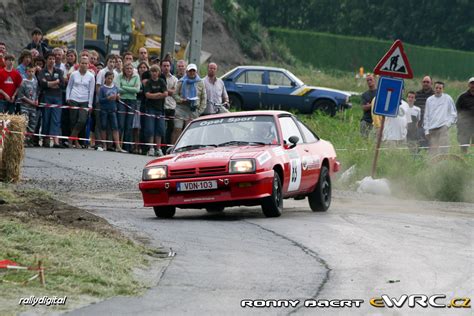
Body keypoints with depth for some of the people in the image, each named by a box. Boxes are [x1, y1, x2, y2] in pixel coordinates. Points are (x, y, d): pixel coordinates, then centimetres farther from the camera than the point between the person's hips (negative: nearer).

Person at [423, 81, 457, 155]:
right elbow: (426, 116, 14)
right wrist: (426, 130, 7)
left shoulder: (448, 98, 6)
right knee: (433, 150, -1)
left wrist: (449, 123, -5)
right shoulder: (429, 100, 13)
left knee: (443, 149, -16)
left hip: (443, 127, -3)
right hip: (432, 129, 3)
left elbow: (454, 114, 9)